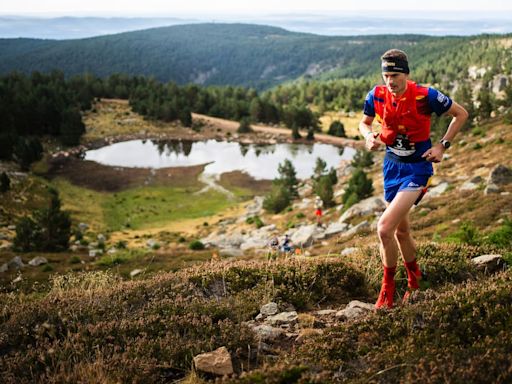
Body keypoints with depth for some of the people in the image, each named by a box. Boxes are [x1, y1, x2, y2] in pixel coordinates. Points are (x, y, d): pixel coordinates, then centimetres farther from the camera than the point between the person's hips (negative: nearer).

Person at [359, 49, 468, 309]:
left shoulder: (425, 96, -19)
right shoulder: (376, 96, -8)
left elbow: (461, 114, -4)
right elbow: (364, 123, 11)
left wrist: (442, 145, -10)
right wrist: (369, 136, -11)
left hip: (417, 167, -5)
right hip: (392, 164, 5)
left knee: (384, 228, -19)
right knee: (401, 230, 17)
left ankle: (388, 291, 0)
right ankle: (414, 281, 42)